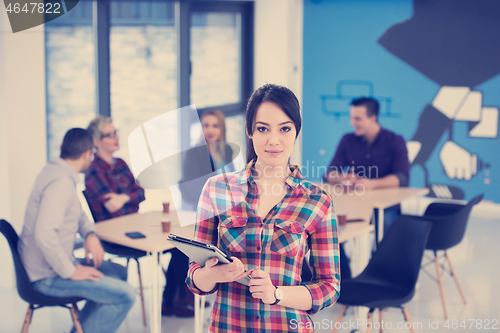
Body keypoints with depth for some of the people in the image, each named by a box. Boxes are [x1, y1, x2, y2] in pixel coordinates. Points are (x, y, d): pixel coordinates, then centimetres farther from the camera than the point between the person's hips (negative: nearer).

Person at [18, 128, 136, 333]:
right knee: (125, 296, -16)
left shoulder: (54, 171, 8)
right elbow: (44, 234, -34)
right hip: (48, 276, -10)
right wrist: (71, 272, -23)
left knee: (118, 272, 22)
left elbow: (77, 213, 23)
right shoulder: (61, 182, -23)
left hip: (56, 264, 10)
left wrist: (90, 234, 2)